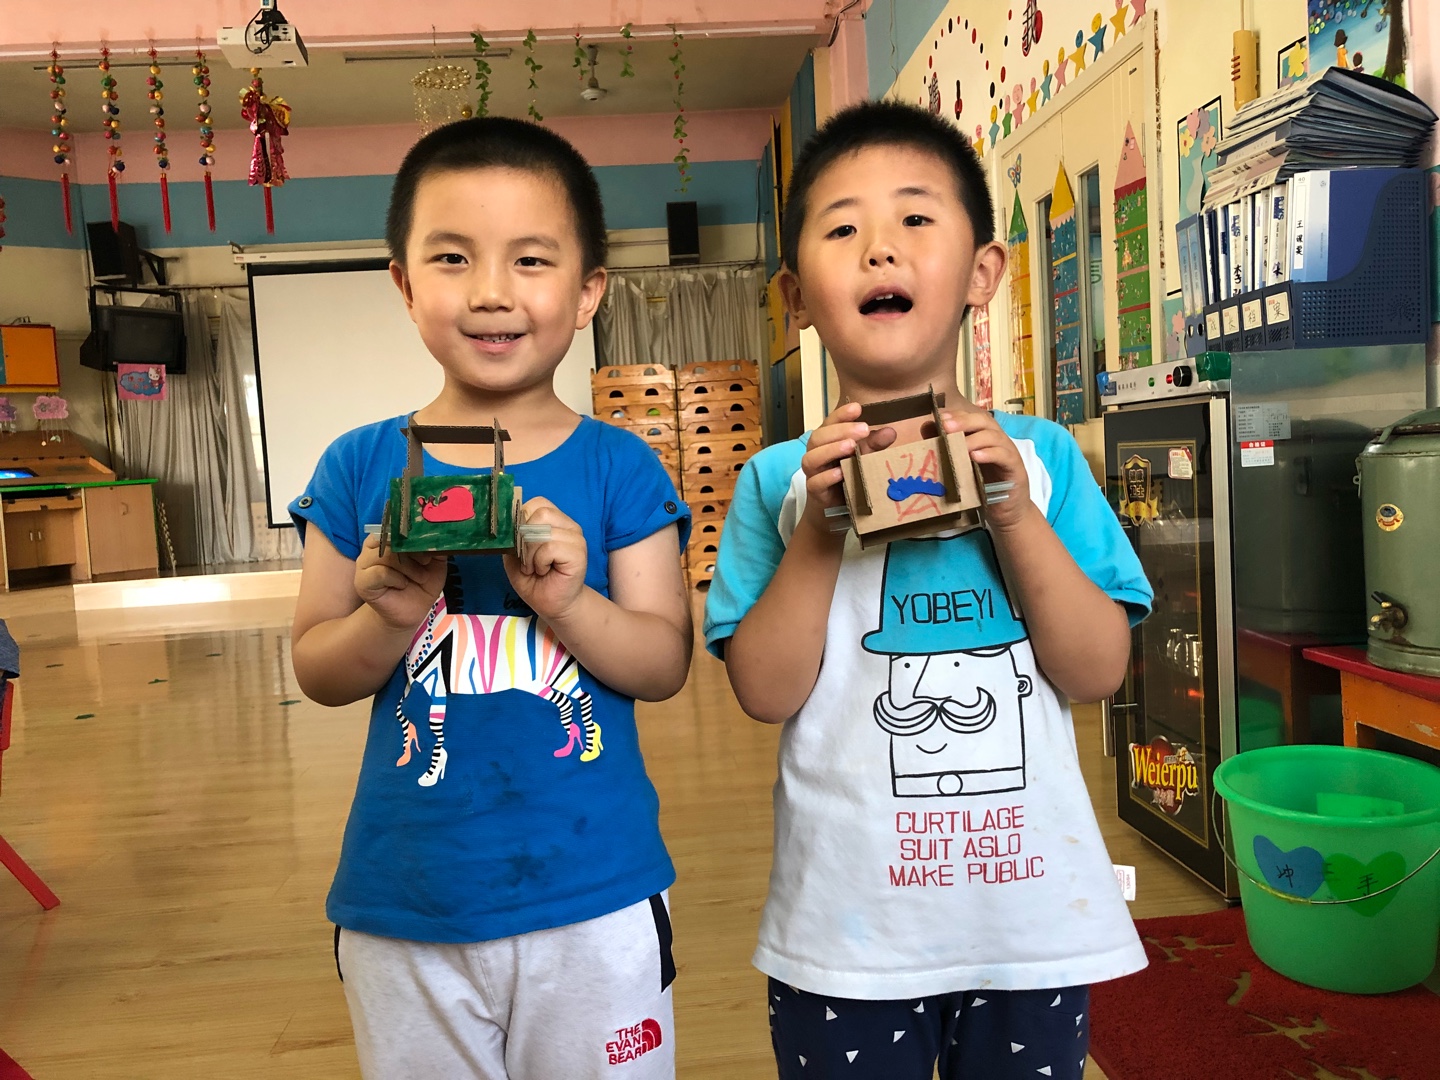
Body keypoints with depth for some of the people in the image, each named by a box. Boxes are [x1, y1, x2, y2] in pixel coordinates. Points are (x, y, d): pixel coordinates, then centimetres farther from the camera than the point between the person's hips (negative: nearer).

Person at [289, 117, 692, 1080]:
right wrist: (390, 618, -19)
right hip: (402, 909, 2)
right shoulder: (361, 467, -2)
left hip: (594, 904, -1)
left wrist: (569, 602, -24)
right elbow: (318, 672, 1)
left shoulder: (619, 468, -6)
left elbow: (665, 665, -6)